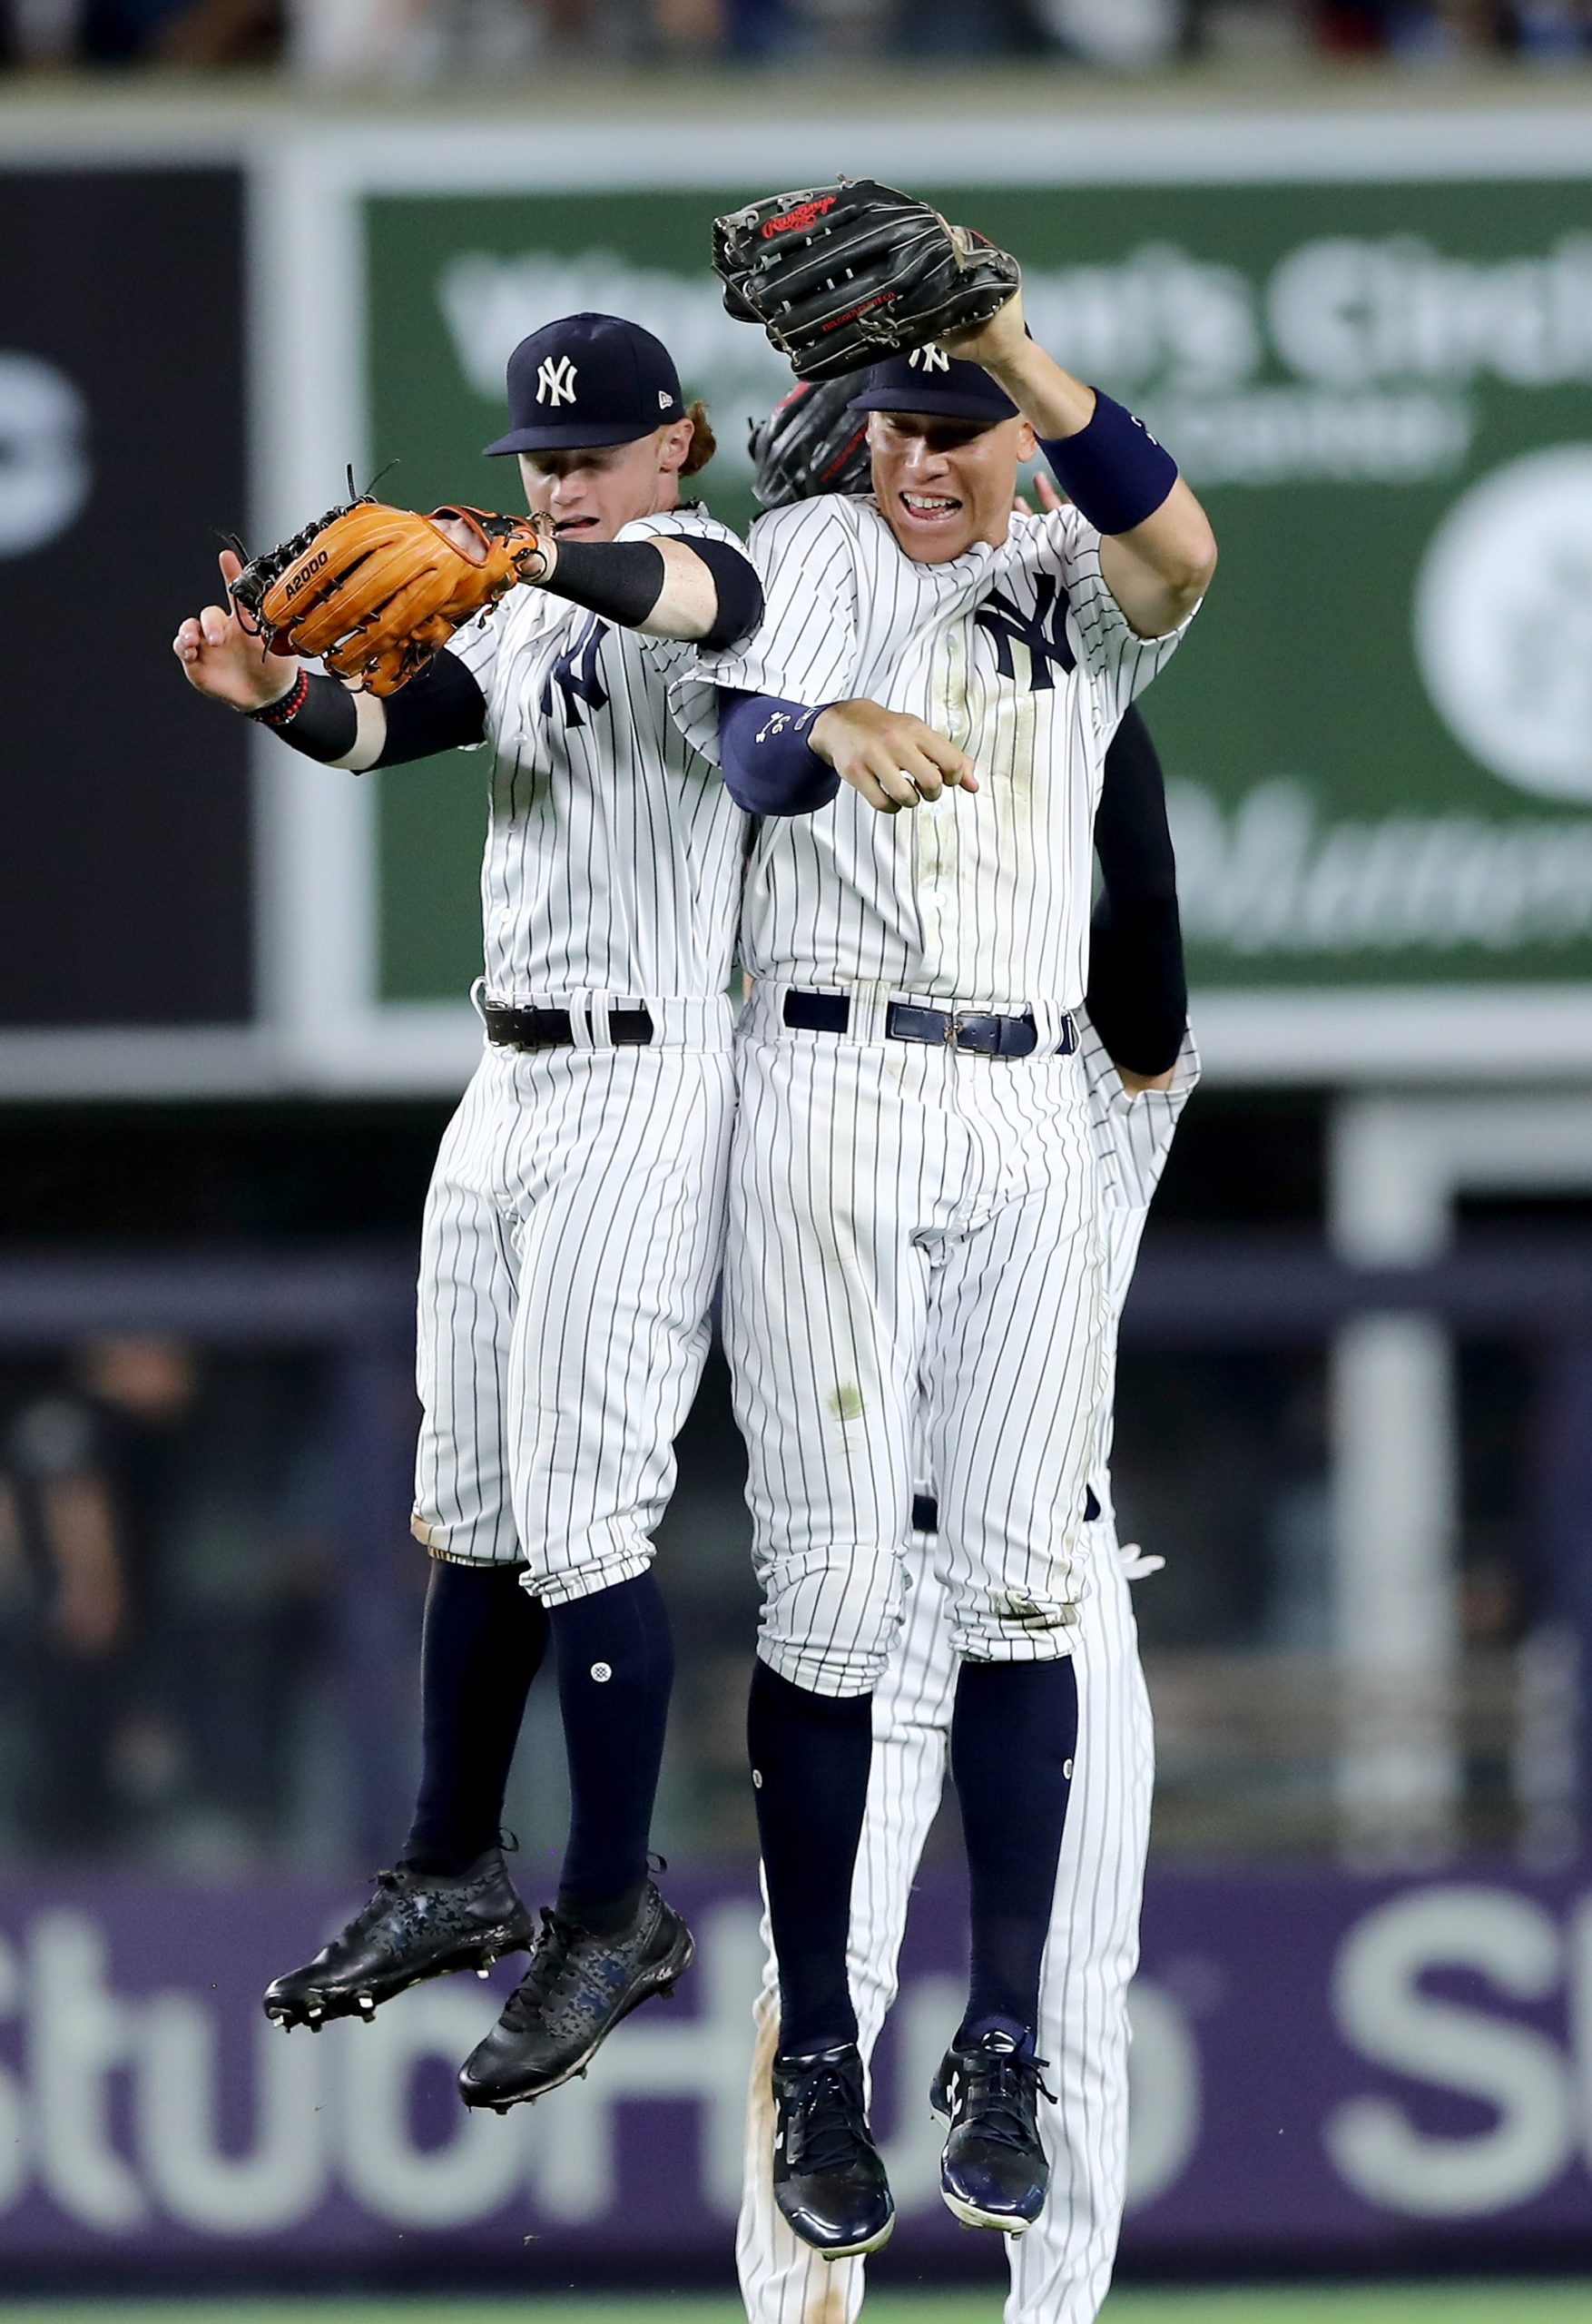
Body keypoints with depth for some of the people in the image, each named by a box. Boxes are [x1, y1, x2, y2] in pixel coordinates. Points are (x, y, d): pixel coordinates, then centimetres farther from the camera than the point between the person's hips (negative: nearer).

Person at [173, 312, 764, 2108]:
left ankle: (612, 1919, 0)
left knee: (579, 1521, -9)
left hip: (643, 1093, -8)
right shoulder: (528, 616, 15)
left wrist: (523, 560, -54)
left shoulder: (697, 571, -10)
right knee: (468, 1505, 15)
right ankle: (454, 1877, 26)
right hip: (510, 1087, 8)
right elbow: (385, 729, 2)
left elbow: (706, 594, -36)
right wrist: (273, 691, -21)